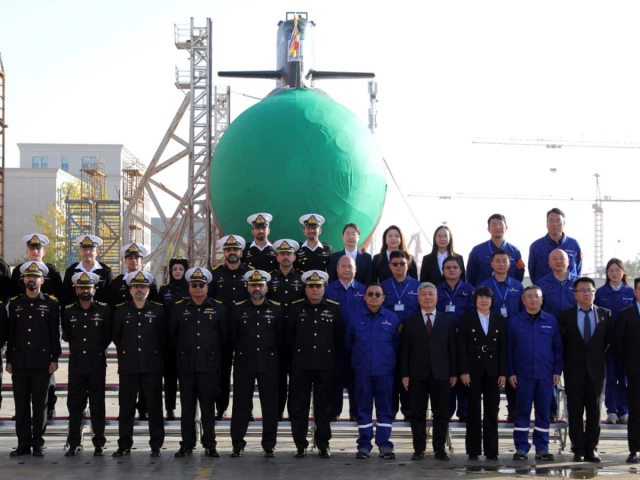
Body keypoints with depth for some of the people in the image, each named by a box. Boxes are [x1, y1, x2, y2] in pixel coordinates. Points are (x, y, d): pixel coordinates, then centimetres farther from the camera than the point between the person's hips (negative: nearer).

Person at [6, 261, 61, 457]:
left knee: (39, 404, 2)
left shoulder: (51, 304, 1)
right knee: (21, 404, 4)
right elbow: (10, 333, 9)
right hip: (19, 362, 2)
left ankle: (38, 443, 9)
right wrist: (9, 360, 6)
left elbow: (55, 333, 0)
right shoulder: (15, 303, 8)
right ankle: (23, 443, 10)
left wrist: (54, 359, -5)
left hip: (41, 362, -2)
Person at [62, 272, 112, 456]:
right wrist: (76, 347, 11)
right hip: (76, 364, 2)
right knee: (74, 404, 4)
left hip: (97, 365, -2)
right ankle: (74, 443, 11)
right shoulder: (68, 311, 4)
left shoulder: (104, 310, -1)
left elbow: (108, 336, 7)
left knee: (97, 405, 3)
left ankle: (99, 444, 9)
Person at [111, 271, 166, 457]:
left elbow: (164, 336, 8)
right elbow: (116, 336, 13)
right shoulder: (121, 310, 6)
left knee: (155, 407, 3)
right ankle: (124, 445, 12)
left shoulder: (158, 310, 4)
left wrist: (154, 352, 10)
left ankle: (156, 445, 10)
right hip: (128, 366, 1)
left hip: (152, 366, -1)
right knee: (126, 407, 4)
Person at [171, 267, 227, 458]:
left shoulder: (218, 308, 2)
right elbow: (172, 335, 11)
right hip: (186, 365, 1)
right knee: (187, 406, 6)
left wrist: (214, 353, 8)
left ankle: (210, 445, 10)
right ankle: (187, 445, 12)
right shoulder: (178, 307, 4)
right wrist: (181, 353, 13)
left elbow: (223, 336, 8)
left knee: (208, 406, 3)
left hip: (209, 365, -1)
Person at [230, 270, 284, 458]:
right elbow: (233, 337, 6)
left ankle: (269, 446, 9)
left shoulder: (276, 309, 2)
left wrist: (271, 353, 6)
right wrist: (241, 351, 6)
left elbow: (281, 337, 6)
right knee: (241, 405, 3)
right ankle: (238, 445, 10)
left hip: (269, 364, 0)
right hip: (244, 364, 1)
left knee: (270, 405, 2)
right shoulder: (238, 309, 4)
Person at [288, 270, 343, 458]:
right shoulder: (296, 307, 4)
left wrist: (330, 351, 5)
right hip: (301, 364, 0)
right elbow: (289, 335, 9)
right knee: (299, 405, 3)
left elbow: (340, 336, 8)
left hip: (325, 364, 0)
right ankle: (300, 445, 9)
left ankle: (323, 444, 13)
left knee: (324, 405, 5)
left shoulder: (334, 308, 5)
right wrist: (298, 350, 7)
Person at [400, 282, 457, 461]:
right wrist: (404, 374, -4)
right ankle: (419, 449, 7)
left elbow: (452, 348, 7)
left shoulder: (448, 321, 10)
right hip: (418, 374, -1)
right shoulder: (410, 322, 8)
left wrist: (454, 373, 0)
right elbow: (405, 350, 4)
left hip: (441, 374, 1)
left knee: (441, 413, 3)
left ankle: (439, 449, 9)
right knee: (418, 413, 1)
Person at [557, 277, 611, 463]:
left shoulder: (605, 314, 5)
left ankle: (591, 449, 9)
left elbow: (609, 338, 9)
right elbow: (561, 342, 4)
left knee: (594, 411, 4)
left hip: (596, 369, 1)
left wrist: (599, 354, 3)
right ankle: (578, 449, 7)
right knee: (575, 412, 1)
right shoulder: (565, 315, 1)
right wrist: (568, 360, 0)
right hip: (574, 369, -1)